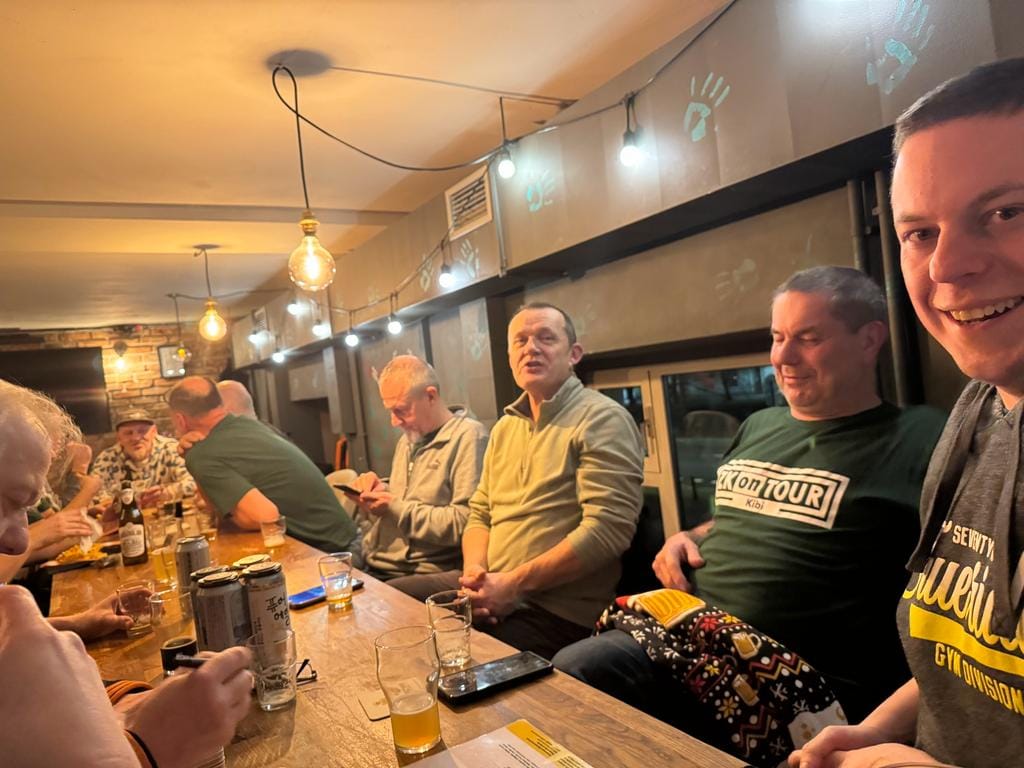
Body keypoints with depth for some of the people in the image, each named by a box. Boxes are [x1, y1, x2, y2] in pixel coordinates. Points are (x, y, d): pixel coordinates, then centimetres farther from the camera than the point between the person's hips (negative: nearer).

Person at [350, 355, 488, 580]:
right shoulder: (407, 440, 17)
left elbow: (464, 523, -19)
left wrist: (397, 507, -14)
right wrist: (380, 491, 4)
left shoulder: (468, 436, -10)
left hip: (418, 575, -8)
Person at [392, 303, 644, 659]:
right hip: (492, 588, 7)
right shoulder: (505, 426, 15)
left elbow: (608, 530, -20)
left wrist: (512, 584, -18)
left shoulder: (602, 420, -10)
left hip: (557, 610, -7)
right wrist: (475, 572, -6)